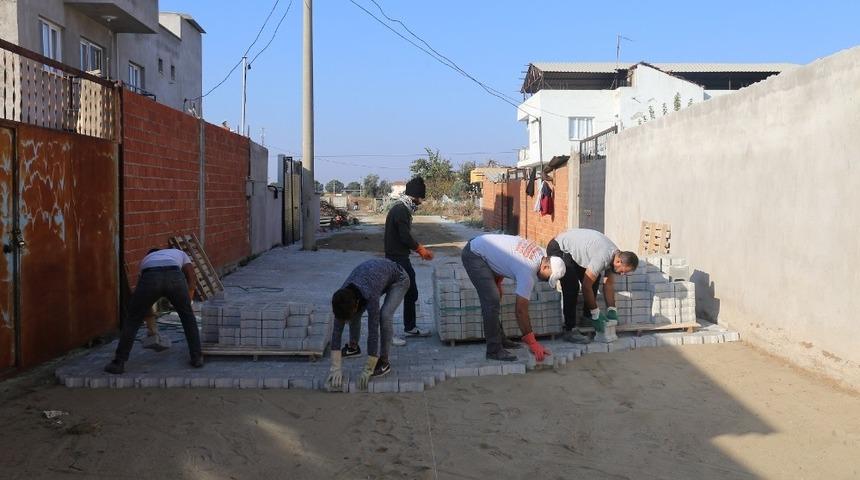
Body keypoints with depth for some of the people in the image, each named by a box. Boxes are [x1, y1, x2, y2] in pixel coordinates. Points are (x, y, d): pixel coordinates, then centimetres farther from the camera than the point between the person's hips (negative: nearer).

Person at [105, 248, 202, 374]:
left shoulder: (145, 259, 44)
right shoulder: (179, 253, 42)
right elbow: (191, 284, 28)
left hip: (149, 277, 1)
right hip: (174, 276, 0)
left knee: (133, 320, 19)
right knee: (188, 316, 22)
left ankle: (119, 363, 20)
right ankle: (197, 358, 24)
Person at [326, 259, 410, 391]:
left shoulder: (370, 296, -43)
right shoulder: (342, 297, -27)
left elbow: (373, 332, -39)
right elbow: (337, 331, -24)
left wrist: (367, 370, -34)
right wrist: (335, 368, -27)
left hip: (398, 280, -6)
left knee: (384, 315, -26)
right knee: (355, 314, -1)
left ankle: (384, 362, -13)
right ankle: (354, 347, 25)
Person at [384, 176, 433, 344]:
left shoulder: (403, 208, 13)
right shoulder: (400, 210, -19)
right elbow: (405, 237, -21)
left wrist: (420, 249, 12)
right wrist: (422, 250, -7)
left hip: (402, 258, 10)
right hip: (397, 259, -10)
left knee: (412, 293, 17)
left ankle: (410, 327, 30)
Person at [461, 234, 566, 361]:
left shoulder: (540, 253, 0)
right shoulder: (527, 272, -25)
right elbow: (521, 311, -22)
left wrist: (496, 281, 12)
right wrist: (533, 343, -18)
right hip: (474, 255, -10)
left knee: (494, 299, 15)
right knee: (492, 301, -15)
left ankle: (499, 339, 25)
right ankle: (494, 350, -10)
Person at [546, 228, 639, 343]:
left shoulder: (615, 255, -6)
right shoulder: (602, 257, -33)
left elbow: (609, 284, 2)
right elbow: (586, 287, -28)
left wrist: (612, 310, -4)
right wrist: (596, 314, -20)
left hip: (574, 250, 10)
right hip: (558, 248, -10)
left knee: (594, 280, 4)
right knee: (572, 287, -21)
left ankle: (587, 317, 12)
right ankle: (570, 330, -17)